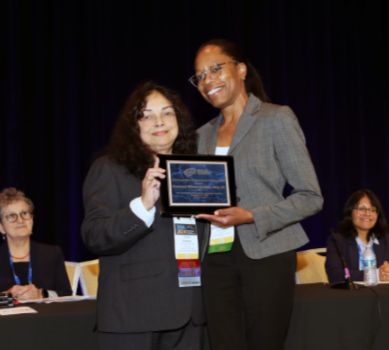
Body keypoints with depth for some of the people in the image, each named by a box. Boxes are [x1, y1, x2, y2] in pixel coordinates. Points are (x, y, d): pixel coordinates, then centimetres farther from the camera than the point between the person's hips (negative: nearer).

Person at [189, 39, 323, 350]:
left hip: (266, 252, -5)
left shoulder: (276, 119, -2)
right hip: (217, 258, 5)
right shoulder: (204, 135, 16)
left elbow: (311, 197, -6)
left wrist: (250, 216, -17)